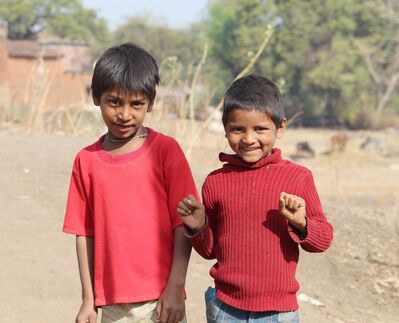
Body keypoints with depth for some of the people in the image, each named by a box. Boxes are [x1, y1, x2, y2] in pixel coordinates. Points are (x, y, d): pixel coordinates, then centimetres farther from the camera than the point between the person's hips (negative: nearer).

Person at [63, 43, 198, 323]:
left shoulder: (166, 150, -3)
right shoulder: (86, 161, 5)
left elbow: (184, 223, -4)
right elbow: (85, 233, 6)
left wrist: (176, 287, -9)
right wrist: (89, 300, 6)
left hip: (160, 300, -2)